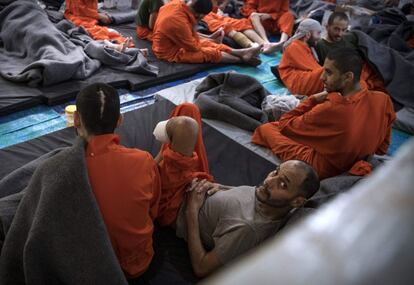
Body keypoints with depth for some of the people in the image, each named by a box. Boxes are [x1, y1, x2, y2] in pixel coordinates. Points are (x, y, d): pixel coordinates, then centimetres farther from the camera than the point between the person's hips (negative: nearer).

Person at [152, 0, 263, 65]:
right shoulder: (179, 22, -36)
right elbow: (193, 47, -22)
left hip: (170, 42, 9)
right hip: (171, 52, -9)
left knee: (206, 43, 4)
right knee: (211, 53, -11)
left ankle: (243, 52, 2)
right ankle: (243, 59, -1)